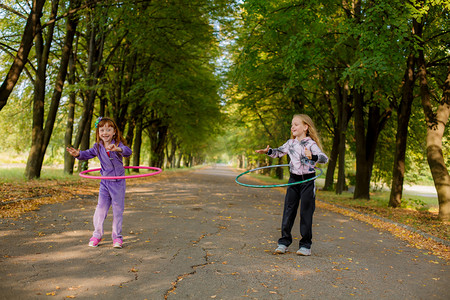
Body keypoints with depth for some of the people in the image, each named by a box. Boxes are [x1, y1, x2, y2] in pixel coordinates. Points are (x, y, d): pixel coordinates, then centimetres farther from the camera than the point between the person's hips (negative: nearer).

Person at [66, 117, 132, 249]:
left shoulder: (118, 144, -12)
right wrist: (78, 154, -16)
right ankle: (97, 234, 16)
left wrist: (118, 149, -51)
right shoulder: (98, 146, 0)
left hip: (118, 182, -3)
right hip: (105, 182, 3)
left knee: (118, 209, 3)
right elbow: (88, 154, 6)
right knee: (101, 208, 0)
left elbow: (128, 151, -29)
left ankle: (117, 237, 15)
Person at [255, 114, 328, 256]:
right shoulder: (290, 143, 6)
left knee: (306, 213, 1)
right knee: (288, 211, 5)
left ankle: (305, 245, 12)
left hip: (308, 181, -4)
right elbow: (279, 151, 21)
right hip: (293, 180, 5)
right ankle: (284, 241, 14)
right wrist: (268, 151, 2)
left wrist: (313, 157, -42)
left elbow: (325, 158, -23)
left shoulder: (311, 144, -11)